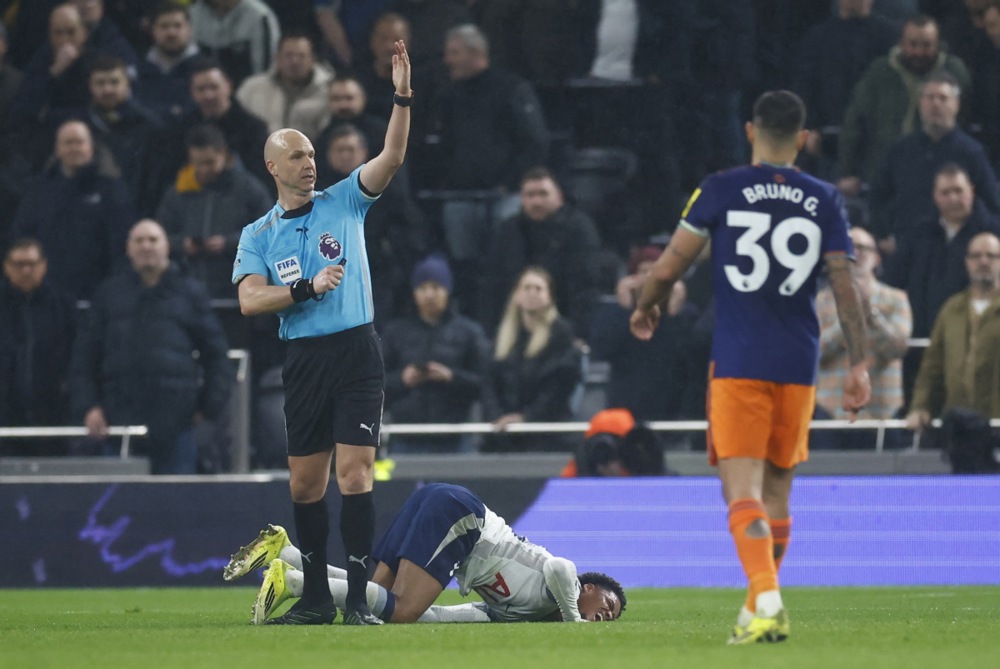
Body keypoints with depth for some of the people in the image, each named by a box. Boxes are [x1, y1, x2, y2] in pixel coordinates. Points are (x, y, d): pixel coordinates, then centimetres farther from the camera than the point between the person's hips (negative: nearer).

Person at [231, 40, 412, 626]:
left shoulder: (344, 202, 7)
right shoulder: (258, 235, 9)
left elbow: (392, 158, -6)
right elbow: (250, 300, -3)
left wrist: (403, 98, -18)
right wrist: (308, 288, -14)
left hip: (357, 353, -2)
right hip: (304, 359, 2)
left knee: (355, 473, -11)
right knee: (306, 484, 6)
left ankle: (359, 598, -10)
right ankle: (316, 597, 18)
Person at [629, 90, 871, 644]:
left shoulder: (720, 191, -2)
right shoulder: (824, 201, 4)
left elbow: (667, 269, -1)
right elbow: (845, 287, 0)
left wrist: (644, 308, 20)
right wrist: (858, 365, 4)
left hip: (737, 364, -3)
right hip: (798, 366, 3)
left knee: (743, 489, -7)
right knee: (776, 490, 16)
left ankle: (767, 599, -27)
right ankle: (760, 609, 24)